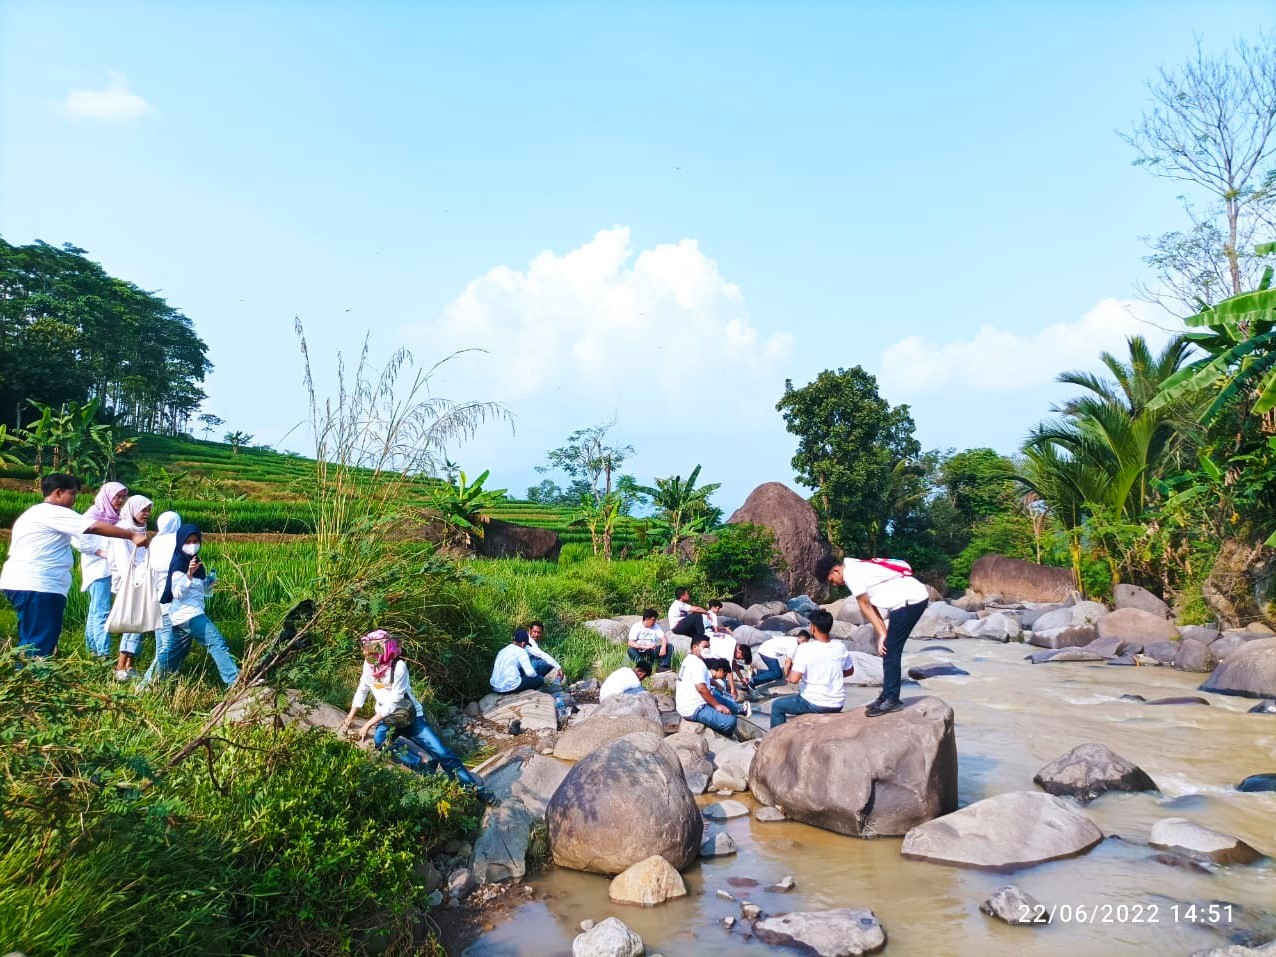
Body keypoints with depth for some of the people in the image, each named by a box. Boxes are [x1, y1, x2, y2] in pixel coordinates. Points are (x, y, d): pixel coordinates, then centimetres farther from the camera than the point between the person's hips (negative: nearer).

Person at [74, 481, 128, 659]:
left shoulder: (114, 516, 13)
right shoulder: (94, 514, -8)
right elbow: (78, 539, -14)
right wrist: (100, 552, -15)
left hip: (110, 568, 8)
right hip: (98, 569, -8)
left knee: (95, 610, 14)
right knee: (101, 611, -10)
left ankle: (92, 648, 21)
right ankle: (103, 653, -12)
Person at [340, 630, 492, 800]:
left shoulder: (399, 667, -22)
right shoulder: (369, 664, -5)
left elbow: (393, 704, -22)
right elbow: (362, 690, 10)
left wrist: (367, 725, -20)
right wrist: (350, 717, 7)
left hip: (410, 716, -4)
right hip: (386, 718, 4)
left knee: (442, 752, -14)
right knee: (381, 743, -32)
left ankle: (475, 788, -9)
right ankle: (426, 768, -30)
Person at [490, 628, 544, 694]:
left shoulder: (503, 650, 17)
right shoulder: (521, 651, -6)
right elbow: (530, 672, -12)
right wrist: (535, 675, 12)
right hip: (509, 687, -8)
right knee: (540, 680, 5)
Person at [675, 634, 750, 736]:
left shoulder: (689, 659, 14)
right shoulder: (697, 663, -18)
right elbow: (701, 688, -26)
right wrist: (717, 705, -18)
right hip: (694, 709, -11)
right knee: (730, 721, -20)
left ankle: (741, 709, 45)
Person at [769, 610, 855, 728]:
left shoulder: (805, 648, -19)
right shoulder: (840, 647, -4)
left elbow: (793, 679, -23)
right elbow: (850, 671, 12)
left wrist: (789, 668, -3)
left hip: (815, 704, -6)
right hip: (837, 705, 6)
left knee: (777, 706, 17)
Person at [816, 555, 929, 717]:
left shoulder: (852, 574, -10)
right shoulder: (857, 570, 18)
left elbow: (866, 606, -6)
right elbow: (873, 607, 15)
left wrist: (882, 635, -2)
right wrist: (883, 634, 9)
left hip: (910, 600, -10)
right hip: (913, 598, 10)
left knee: (890, 651, -7)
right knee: (889, 651, 12)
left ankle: (891, 700, -2)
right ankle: (888, 696, 17)